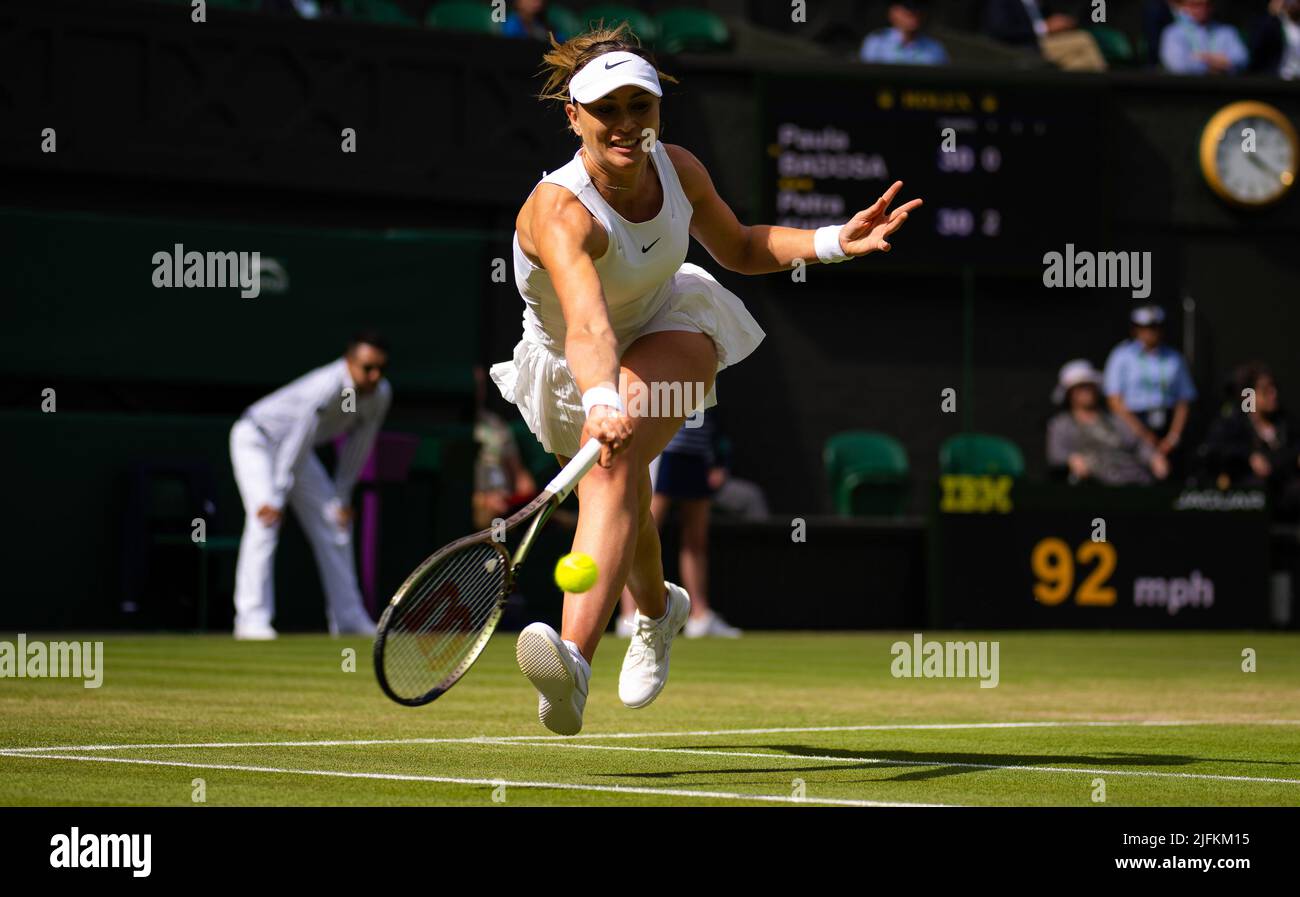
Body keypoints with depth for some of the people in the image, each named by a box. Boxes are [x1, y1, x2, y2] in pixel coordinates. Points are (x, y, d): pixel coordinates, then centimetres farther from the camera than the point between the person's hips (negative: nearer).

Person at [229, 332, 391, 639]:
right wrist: (276, 498, -33)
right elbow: (297, 445, -35)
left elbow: (358, 447, -2)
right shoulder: (326, 389, -38)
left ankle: (348, 618, 13)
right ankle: (252, 619, -28)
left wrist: (342, 497, -1)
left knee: (336, 524, 5)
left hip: (294, 449, 8)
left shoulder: (381, 394, -14)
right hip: (255, 438, -8)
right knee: (265, 518, -25)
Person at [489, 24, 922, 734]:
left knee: (613, 465, -29)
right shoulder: (559, 212, -36)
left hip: (670, 333, 1)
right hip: (576, 371, -1)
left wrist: (834, 242, -13)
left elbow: (740, 249, 3)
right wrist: (600, 405, -74)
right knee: (618, 495, 12)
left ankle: (576, 658, -47)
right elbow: (588, 327, -54)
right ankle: (658, 609, 52)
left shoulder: (678, 170, -18)